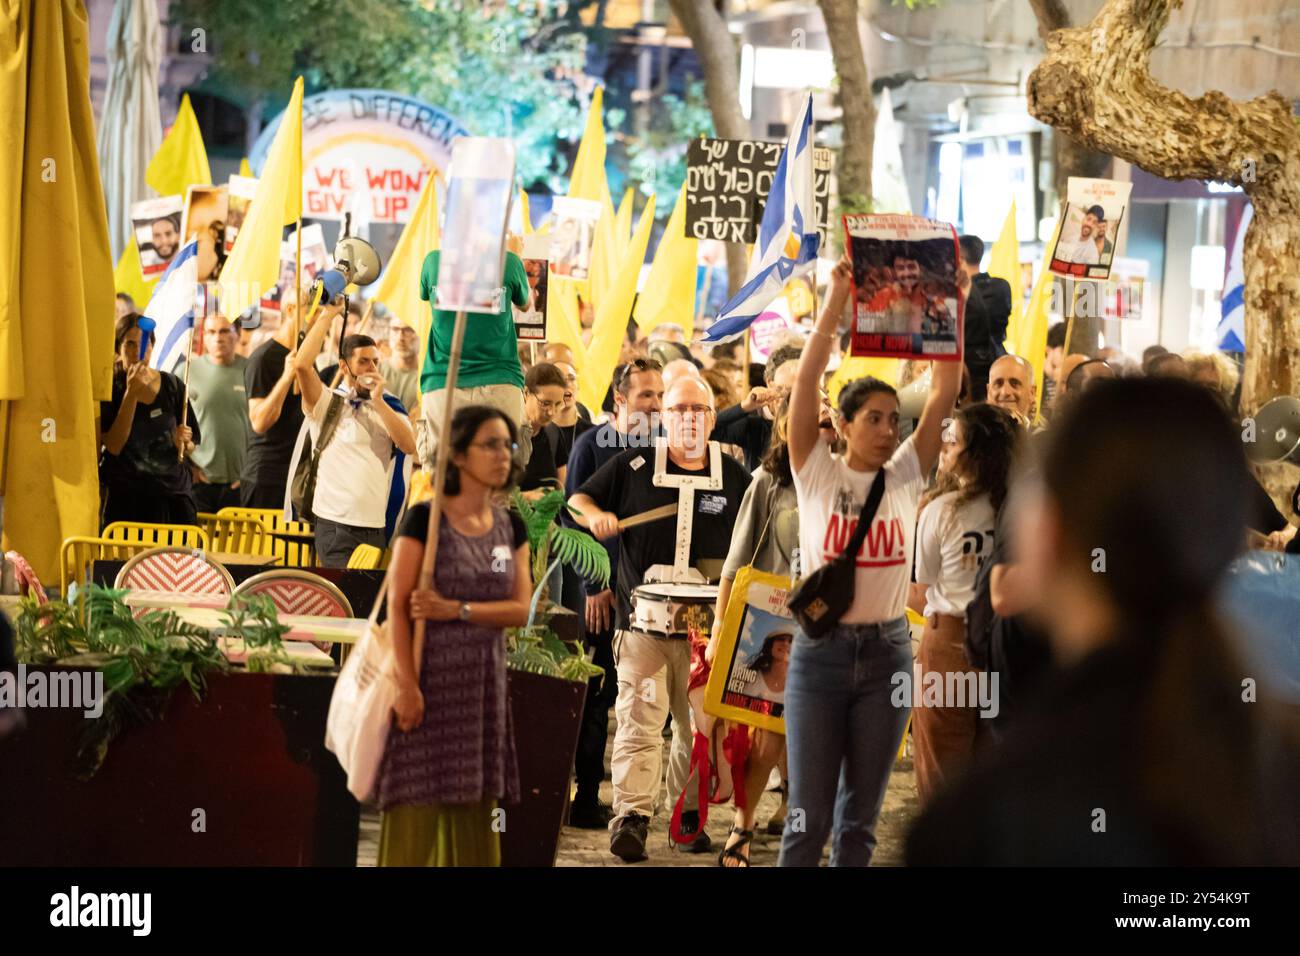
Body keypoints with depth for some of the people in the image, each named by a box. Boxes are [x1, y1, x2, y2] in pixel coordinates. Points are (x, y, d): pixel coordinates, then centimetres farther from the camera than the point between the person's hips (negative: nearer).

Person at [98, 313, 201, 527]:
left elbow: (190, 449, 16)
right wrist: (131, 394, -15)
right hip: (127, 498, -3)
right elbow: (114, 446, -13)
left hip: (175, 494, 3)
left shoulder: (172, 385, 8)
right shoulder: (110, 388, 0)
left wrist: (183, 442, -8)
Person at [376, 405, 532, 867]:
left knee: (474, 815, 8)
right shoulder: (425, 519, -8)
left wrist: (457, 610, -13)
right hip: (431, 678, -6)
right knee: (418, 805, -7)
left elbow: (520, 609, 2)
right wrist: (407, 685, -19)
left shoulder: (509, 527, 9)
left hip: (484, 684, 6)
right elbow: (397, 606, -12)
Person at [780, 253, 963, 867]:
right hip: (820, 651, -3)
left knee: (861, 817, 9)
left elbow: (945, 390, -3)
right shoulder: (818, 474, -2)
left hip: (887, 654, 3)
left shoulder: (905, 475, 4)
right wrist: (836, 300, -20)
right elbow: (807, 380, -13)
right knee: (809, 815, -1)